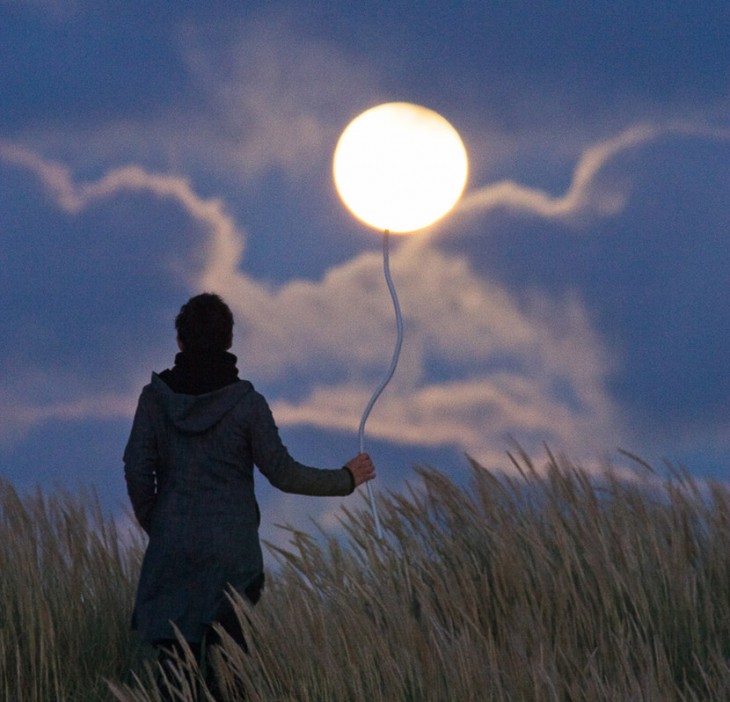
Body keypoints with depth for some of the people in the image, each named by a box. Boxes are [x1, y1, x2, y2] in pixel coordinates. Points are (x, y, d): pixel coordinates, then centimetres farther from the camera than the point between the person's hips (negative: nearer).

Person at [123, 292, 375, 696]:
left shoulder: (157, 395, -1)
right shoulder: (246, 403, -7)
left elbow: (137, 468, -3)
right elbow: (282, 473, -6)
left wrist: (152, 526, 13)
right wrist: (345, 480, 7)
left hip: (172, 548, 2)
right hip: (231, 551, -2)